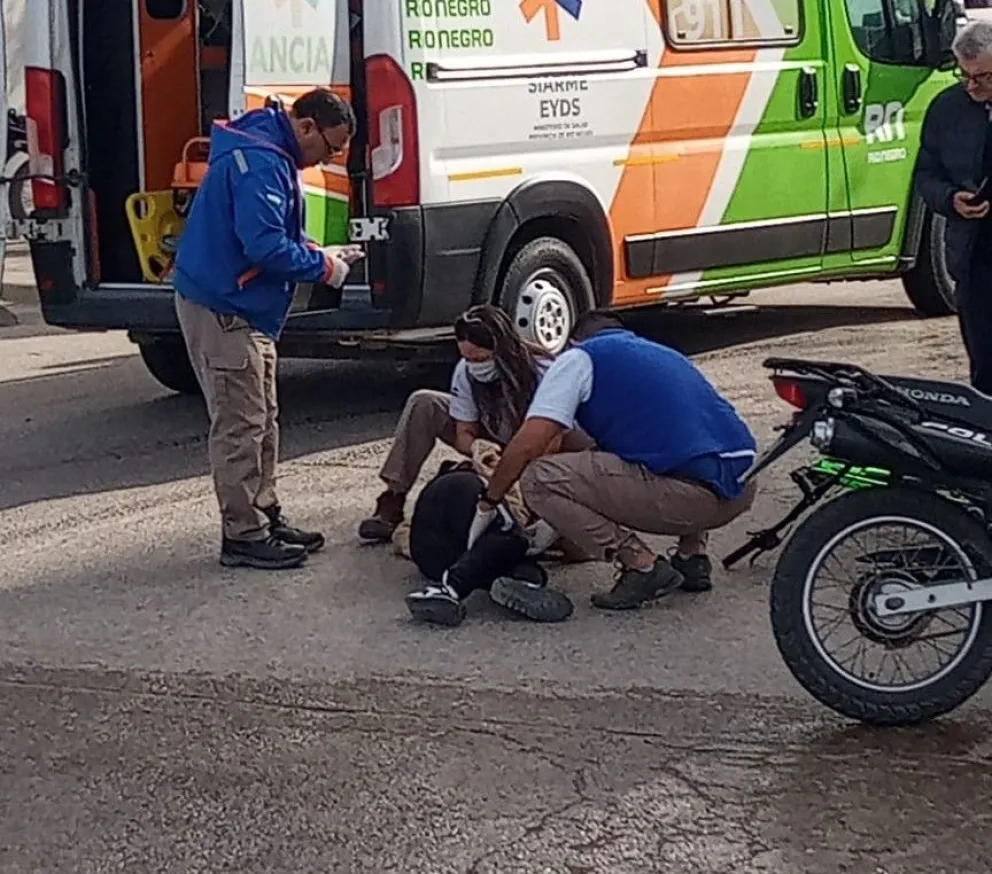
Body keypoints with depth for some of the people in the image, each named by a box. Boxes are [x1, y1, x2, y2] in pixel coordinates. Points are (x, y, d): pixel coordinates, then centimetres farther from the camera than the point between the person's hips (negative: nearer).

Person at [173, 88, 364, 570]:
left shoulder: (272, 156, 12)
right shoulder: (259, 162, -23)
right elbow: (267, 247, -29)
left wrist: (321, 253, 3)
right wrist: (323, 267, -15)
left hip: (246, 309, 11)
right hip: (221, 309, -11)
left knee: (262, 420, 16)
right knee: (240, 425, -6)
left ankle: (264, 516, 25)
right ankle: (243, 535, 0)